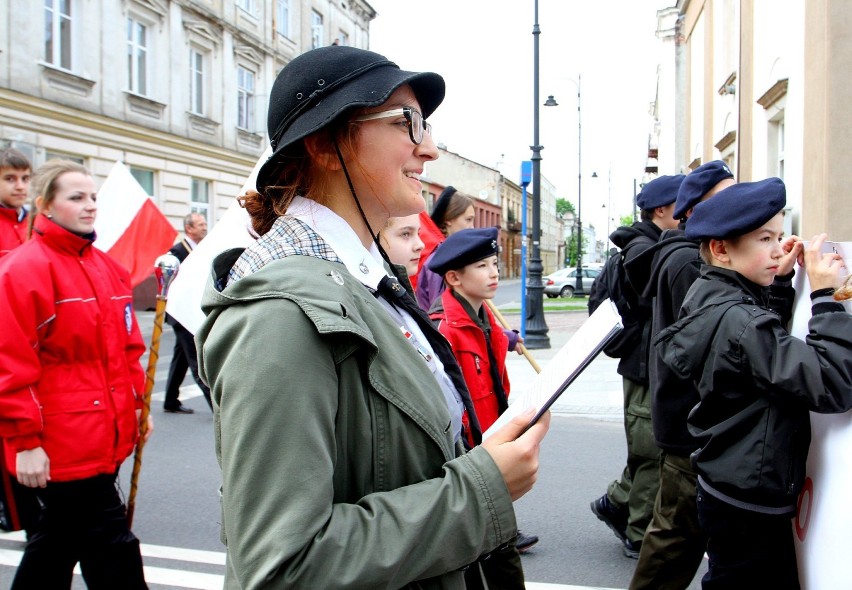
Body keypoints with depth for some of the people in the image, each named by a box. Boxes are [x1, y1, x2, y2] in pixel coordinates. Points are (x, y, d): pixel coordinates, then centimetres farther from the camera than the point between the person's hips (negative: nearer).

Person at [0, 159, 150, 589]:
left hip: (107, 440, 8)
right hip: (60, 447, -7)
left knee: (57, 541, 21)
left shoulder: (107, 268, 12)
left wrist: (138, 402, 16)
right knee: (112, 550, -2)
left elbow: (127, 345, 19)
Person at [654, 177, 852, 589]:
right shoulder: (737, 320, -25)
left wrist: (780, 282, 8)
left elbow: (769, 345, 19)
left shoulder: (710, 298, 3)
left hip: (728, 490, 9)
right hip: (751, 511, -9)